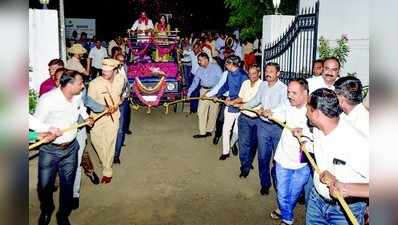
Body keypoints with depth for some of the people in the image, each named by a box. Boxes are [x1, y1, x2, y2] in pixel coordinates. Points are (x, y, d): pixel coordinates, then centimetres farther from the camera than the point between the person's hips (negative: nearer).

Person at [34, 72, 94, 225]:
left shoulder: (78, 96, -4)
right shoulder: (48, 99, -23)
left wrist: (86, 117, 14)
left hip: (71, 148, 4)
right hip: (50, 150, -4)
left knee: (68, 185, 12)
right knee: (45, 186, 10)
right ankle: (46, 211, 41)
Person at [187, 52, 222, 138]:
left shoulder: (216, 67, -7)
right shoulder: (199, 70, 7)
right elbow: (195, 82, 11)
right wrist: (189, 93, 5)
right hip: (204, 91, 5)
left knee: (213, 112, 3)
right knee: (201, 111, 0)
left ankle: (209, 130, 20)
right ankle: (202, 132, 8)